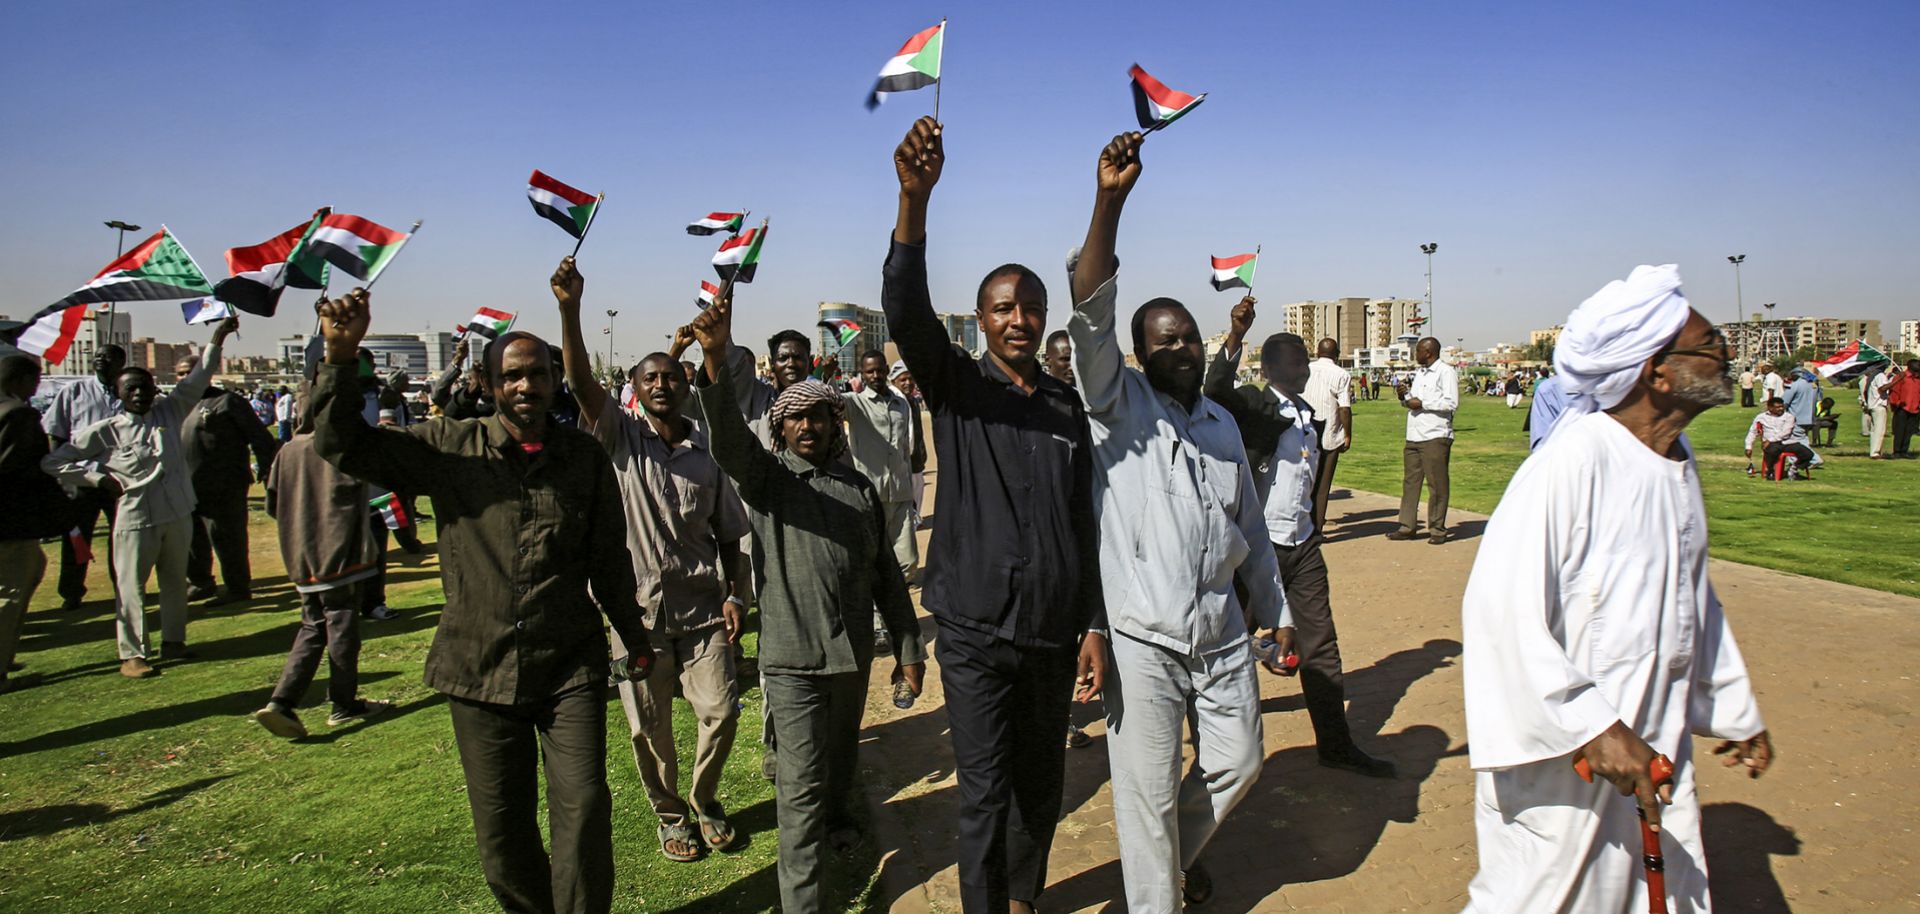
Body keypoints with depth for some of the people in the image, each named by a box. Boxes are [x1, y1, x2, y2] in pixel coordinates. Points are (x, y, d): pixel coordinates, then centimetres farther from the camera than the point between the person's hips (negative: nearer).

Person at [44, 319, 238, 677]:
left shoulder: (169, 411, 5)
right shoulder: (105, 431, -3)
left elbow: (197, 380, 3)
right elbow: (53, 461, 1)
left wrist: (216, 341, -4)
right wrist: (99, 477, -6)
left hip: (178, 515, 4)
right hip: (136, 519, -4)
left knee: (176, 582, 14)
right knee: (132, 588, 1)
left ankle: (173, 642, 28)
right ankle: (132, 654, 10)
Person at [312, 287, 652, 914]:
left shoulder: (585, 456, 1)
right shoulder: (449, 448, 0)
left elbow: (609, 555, 9)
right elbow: (341, 443, -6)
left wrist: (633, 634, 17)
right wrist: (341, 353, -20)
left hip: (570, 665, 0)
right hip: (480, 669, 1)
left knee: (584, 807, -6)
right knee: (500, 823, 12)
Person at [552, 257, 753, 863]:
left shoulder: (708, 454, 5)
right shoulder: (620, 438, -1)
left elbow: (730, 535, 9)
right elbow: (582, 382, -19)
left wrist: (736, 594, -4)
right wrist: (569, 307, -32)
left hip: (702, 607, 1)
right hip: (637, 608, -1)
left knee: (721, 710, -1)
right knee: (649, 727, 8)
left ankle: (705, 800, 27)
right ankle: (669, 814, 31)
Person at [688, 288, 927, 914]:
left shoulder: (859, 487, 9)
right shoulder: (763, 475, -3)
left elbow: (885, 573, 11)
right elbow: (727, 439, -26)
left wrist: (908, 645, 10)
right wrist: (716, 361, -42)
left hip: (853, 650, 5)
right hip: (792, 652, -4)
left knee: (841, 752, 24)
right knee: (802, 776, -2)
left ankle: (836, 819, 53)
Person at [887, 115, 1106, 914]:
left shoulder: (1067, 406, 7)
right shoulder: (955, 386, -3)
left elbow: (1085, 521, 9)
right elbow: (904, 308, -22)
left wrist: (1094, 625, 4)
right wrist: (914, 198, -37)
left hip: (1053, 631, 4)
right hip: (976, 630, -4)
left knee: (1041, 784, 17)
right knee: (985, 796, 0)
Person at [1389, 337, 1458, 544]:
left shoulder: (1445, 372, -5)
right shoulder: (1418, 373, 20)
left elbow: (1452, 403, -16)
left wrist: (1422, 403, -13)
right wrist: (1405, 397, 6)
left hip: (1435, 437, -8)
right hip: (1414, 436, 8)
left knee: (1436, 484, -1)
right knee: (1410, 482, 7)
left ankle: (1437, 529, 5)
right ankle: (1407, 526, 11)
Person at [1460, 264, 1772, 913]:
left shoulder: (1678, 460, 8)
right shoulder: (1573, 461, -22)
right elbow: (1501, 608, -29)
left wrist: (1736, 710, 26)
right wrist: (1591, 726, -28)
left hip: (1655, 758, 9)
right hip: (1563, 758, -9)